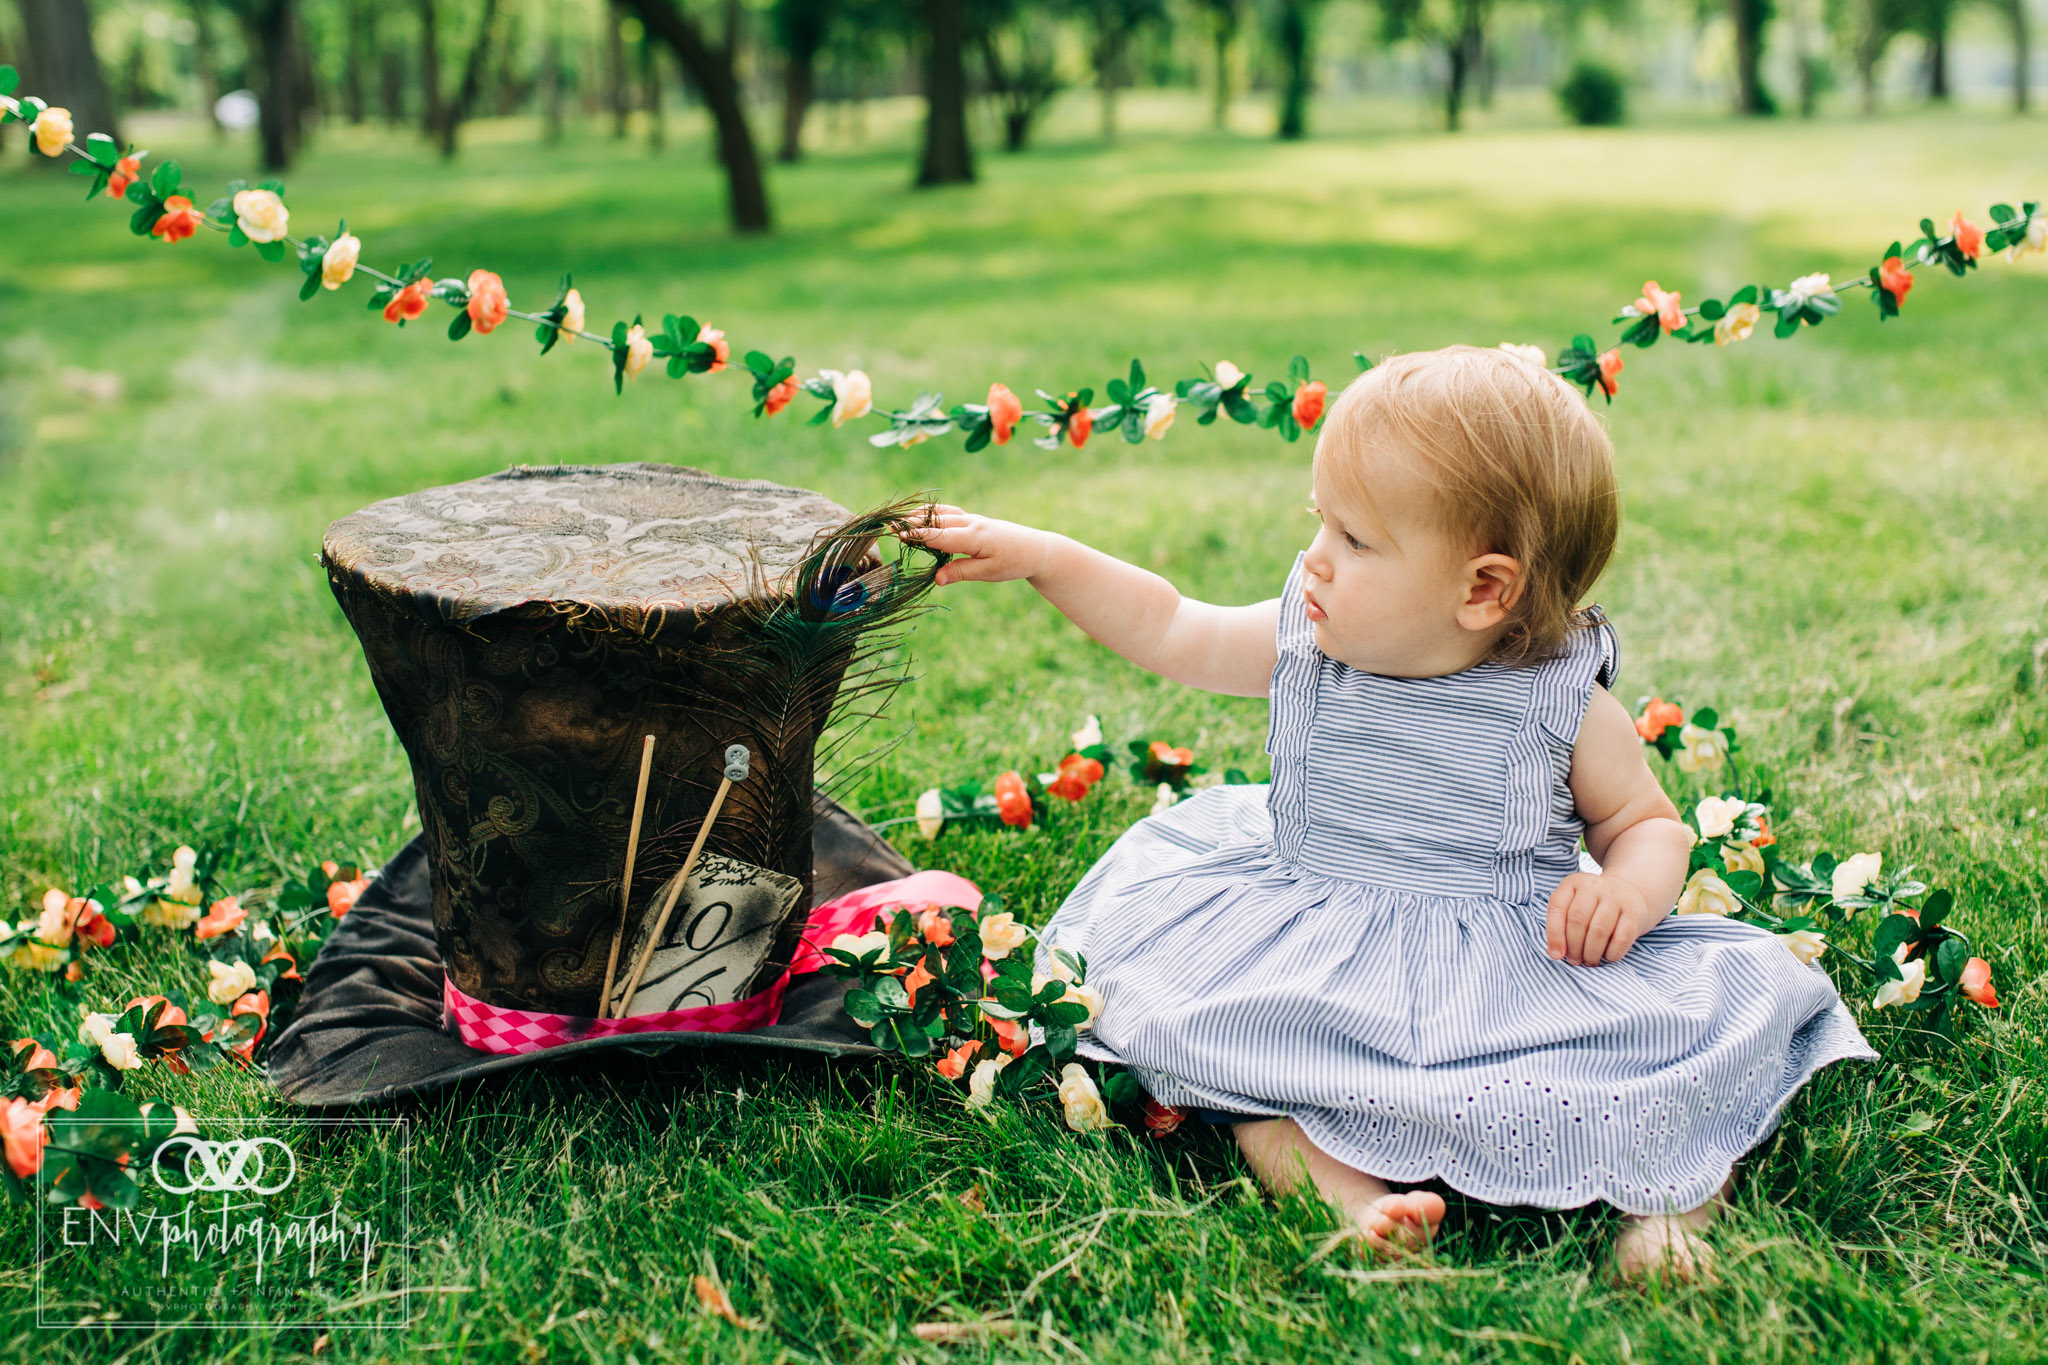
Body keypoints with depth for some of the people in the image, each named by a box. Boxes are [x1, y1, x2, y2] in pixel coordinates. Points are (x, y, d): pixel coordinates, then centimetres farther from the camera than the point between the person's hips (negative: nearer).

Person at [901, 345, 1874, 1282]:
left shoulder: (1565, 705, -11)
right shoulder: (1306, 643, -4)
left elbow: (1647, 822, 3)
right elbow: (1170, 633, 9)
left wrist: (1634, 886, -20)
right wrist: (1039, 556, 3)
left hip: (1510, 964, -3)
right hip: (1308, 951, 3)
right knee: (1149, 993, -23)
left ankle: (1671, 1194, -6)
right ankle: (1341, 1183, -33)